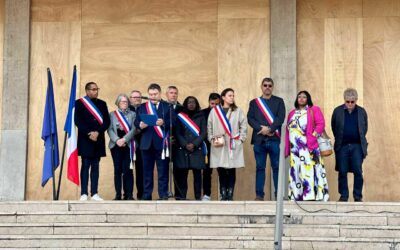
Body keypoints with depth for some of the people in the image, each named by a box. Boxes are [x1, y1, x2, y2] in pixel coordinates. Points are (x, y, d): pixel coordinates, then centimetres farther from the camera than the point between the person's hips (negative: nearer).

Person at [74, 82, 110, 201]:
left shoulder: (102, 104, 13)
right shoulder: (79, 103, 3)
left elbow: (107, 121, 6)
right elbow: (78, 121, -6)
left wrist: (97, 132, -10)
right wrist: (89, 133, -14)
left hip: (98, 139, 3)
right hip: (85, 139, -3)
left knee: (95, 166, 4)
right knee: (85, 165, -4)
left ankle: (94, 193, 4)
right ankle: (84, 194, -3)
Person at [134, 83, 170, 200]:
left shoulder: (167, 106, 6)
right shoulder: (142, 107, 14)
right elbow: (136, 122, 8)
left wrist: (164, 123, -21)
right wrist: (140, 125, -14)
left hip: (161, 143, -3)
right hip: (147, 143, 3)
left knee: (163, 171, -1)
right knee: (147, 170, 5)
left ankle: (163, 195, 4)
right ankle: (146, 195, 10)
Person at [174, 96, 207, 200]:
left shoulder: (201, 117, 11)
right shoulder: (180, 117, 12)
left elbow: (203, 133, 4)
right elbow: (177, 133, 6)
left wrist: (194, 144, -9)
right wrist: (185, 145, -8)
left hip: (197, 149, 0)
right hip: (182, 149, 0)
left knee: (197, 173, -4)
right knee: (182, 173, -4)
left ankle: (198, 196, -2)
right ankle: (182, 195, -2)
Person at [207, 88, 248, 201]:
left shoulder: (238, 111, 7)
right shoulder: (214, 111, 8)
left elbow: (244, 126, 7)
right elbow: (209, 127, 11)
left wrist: (240, 139, -1)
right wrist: (212, 139, 1)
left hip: (233, 145, 0)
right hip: (218, 145, 0)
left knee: (231, 171, -1)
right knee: (221, 171, 0)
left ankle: (230, 194, 3)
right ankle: (223, 194, 5)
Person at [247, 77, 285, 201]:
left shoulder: (279, 101, 12)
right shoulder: (254, 102, 16)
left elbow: (281, 118, -1)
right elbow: (250, 118, 3)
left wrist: (270, 129, -13)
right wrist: (261, 128, -12)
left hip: (274, 139, -1)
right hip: (259, 139, 1)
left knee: (276, 167, -2)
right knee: (260, 167, 2)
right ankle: (259, 194, 4)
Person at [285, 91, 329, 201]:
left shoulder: (314, 110, 9)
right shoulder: (292, 113, 23)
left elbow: (321, 124, -3)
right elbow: (288, 131, 20)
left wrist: (314, 136, -16)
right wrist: (286, 149, 13)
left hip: (309, 147, -5)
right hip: (295, 148, 5)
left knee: (309, 170, -12)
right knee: (296, 171, 3)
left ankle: (312, 196, -17)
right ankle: (297, 196, 5)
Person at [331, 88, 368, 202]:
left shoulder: (362, 111, 5)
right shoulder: (337, 111, 3)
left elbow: (365, 128, 14)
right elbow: (333, 126, 12)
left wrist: (361, 141, 12)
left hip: (357, 146, 0)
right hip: (342, 146, 0)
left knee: (358, 171, -4)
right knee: (342, 172, 2)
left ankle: (358, 196, 5)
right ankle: (343, 196, 9)